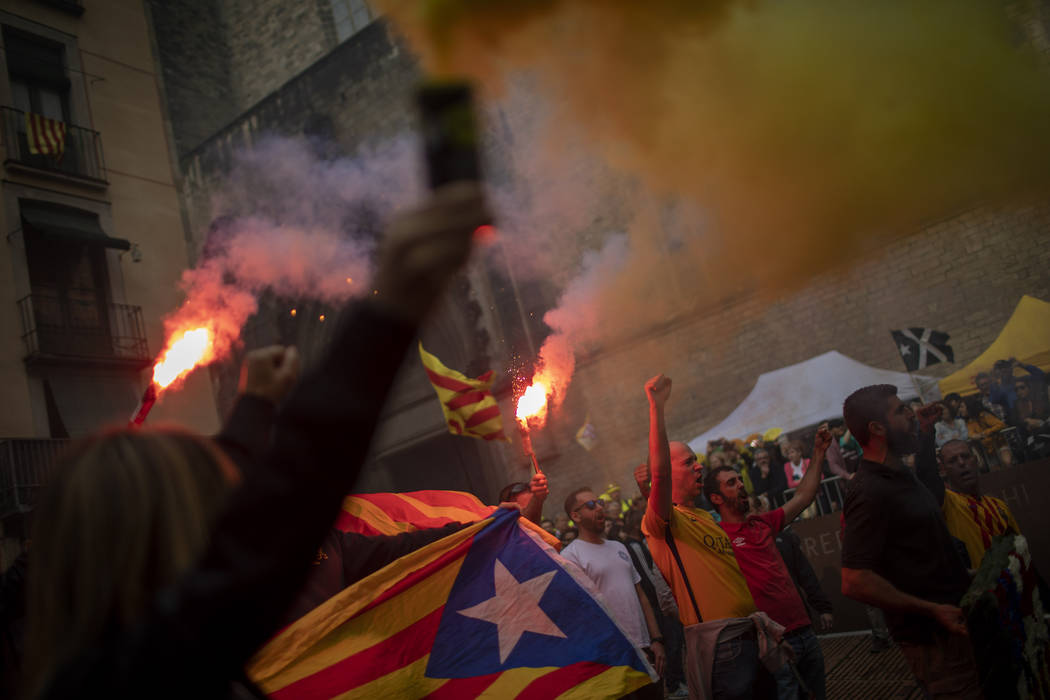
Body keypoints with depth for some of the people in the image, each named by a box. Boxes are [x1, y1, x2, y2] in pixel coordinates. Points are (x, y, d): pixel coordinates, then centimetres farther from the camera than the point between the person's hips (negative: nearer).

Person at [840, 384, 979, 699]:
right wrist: (933, 611, -22)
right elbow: (855, 581, -28)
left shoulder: (902, 476, 8)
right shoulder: (871, 492, -23)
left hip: (950, 626, 10)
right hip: (934, 638, -10)